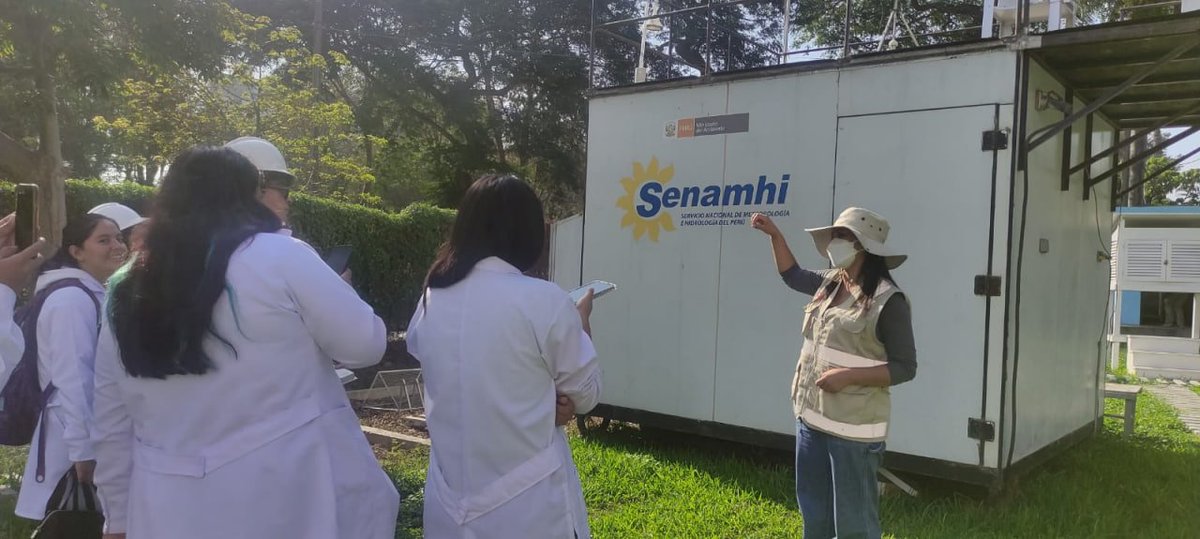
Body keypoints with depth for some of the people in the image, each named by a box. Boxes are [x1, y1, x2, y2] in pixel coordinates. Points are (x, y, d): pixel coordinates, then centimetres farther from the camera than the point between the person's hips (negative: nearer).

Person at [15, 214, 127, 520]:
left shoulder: (93, 295, 14)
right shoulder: (72, 299, -17)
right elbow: (72, 378, -22)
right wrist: (84, 449, -22)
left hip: (95, 433, 9)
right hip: (77, 440, -9)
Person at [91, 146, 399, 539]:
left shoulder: (126, 297, 4)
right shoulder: (279, 258, -12)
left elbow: (111, 432, 10)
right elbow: (366, 344, -7)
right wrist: (332, 298, 12)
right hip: (297, 499, -4)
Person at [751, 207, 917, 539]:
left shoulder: (887, 301, -15)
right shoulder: (830, 284, 8)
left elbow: (905, 368, -15)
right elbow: (792, 275, 28)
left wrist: (847, 375, -24)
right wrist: (774, 234, 18)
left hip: (853, 427, -8)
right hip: (811, 416, 8)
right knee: (813, 509, 21)